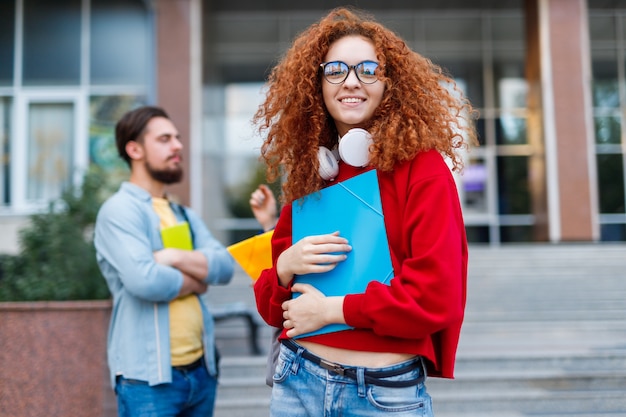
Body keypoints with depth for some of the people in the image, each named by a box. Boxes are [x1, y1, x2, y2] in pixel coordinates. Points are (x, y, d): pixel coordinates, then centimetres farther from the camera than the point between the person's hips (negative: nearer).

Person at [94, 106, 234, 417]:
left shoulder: (185, 215, 15)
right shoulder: (119, 210, -9)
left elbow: (225, 266, 1)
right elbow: (145, 280, -23)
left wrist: (176, 257, -15)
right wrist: (196, 280, -6)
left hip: (201, 369, 7)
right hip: (149, 376, -7)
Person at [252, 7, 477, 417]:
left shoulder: (423, 169, -9)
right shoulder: (310, 176, 5)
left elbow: (438, 295, -17)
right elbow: (272, 307, 9)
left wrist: (333, 309, -13)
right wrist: (283, 268, -11)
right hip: (298, 380, 4)